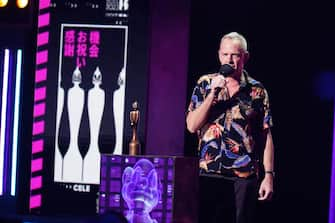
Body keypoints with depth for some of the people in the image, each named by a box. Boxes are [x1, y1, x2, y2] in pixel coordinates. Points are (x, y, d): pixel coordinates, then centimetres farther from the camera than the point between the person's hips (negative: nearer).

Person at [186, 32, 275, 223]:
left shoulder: (257, 91, 5)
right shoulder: (205, 84, 7)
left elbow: (266, 136, 4)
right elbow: (192, 126, -1)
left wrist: (269, 176, -2)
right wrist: (213, 94, -10)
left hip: (245, 176, 0)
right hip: (209, 173, 0)